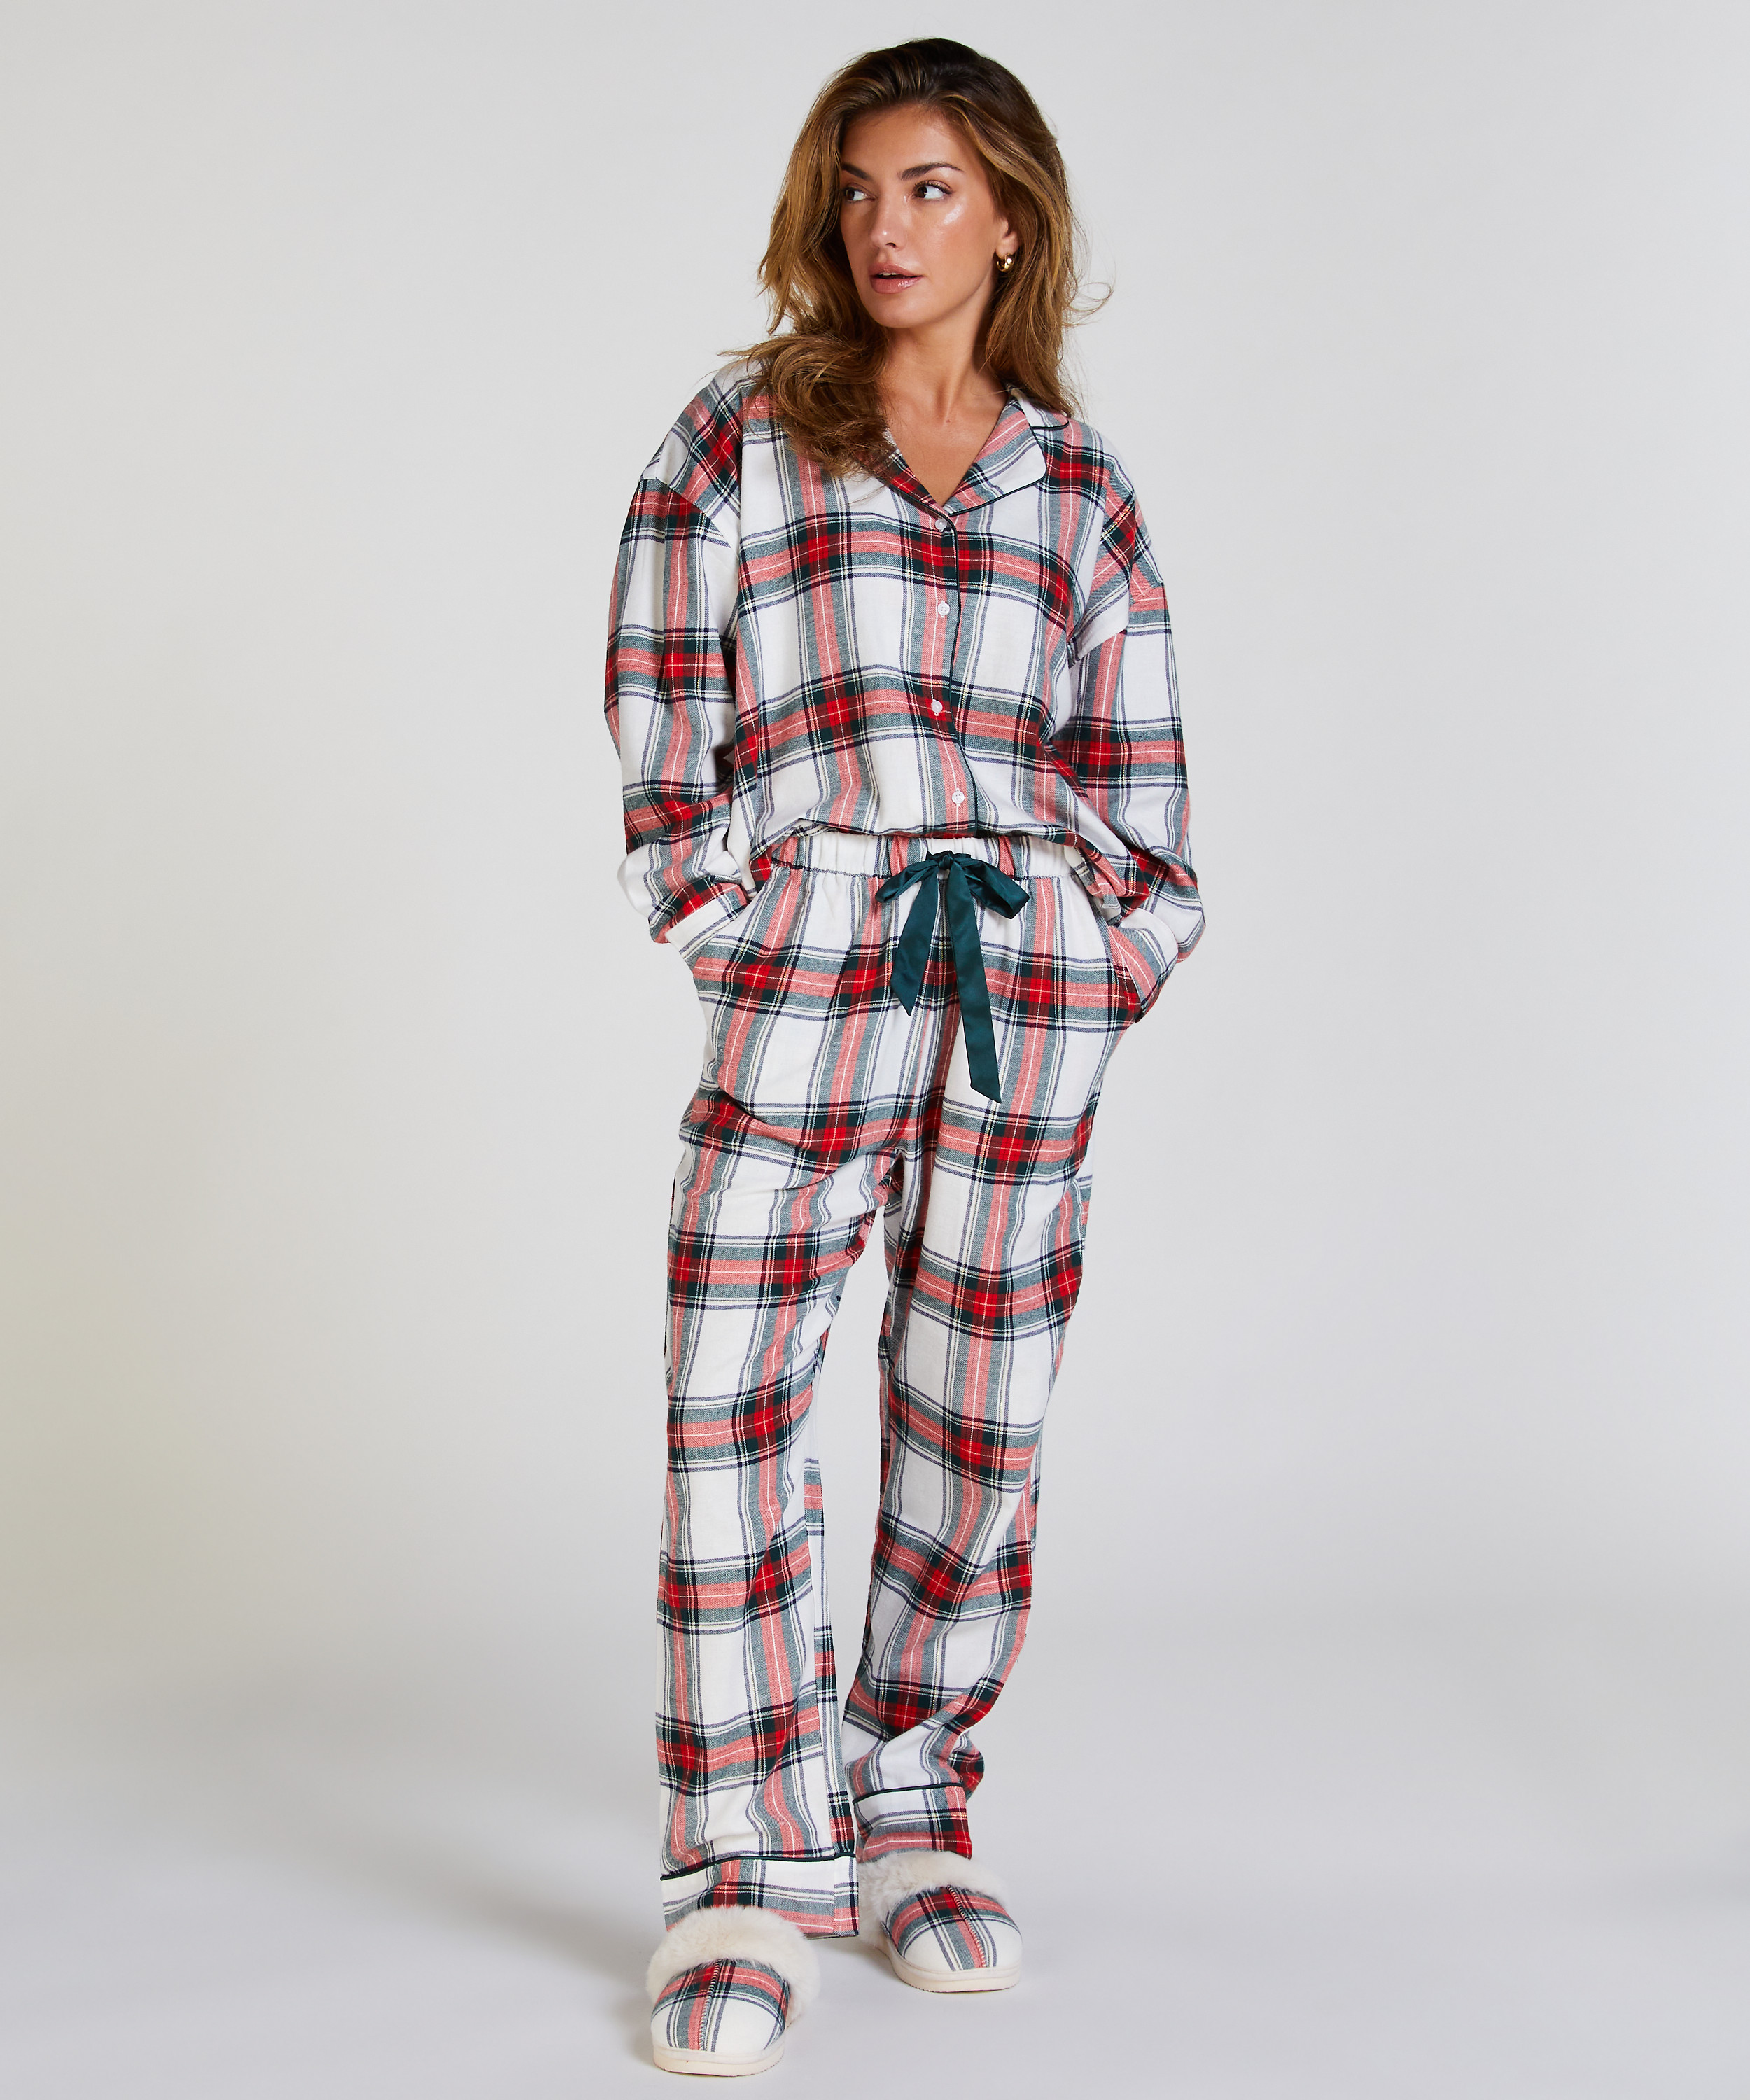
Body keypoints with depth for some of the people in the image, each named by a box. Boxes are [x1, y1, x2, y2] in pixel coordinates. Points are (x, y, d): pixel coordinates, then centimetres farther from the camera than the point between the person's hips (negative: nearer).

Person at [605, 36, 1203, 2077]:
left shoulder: (1079, 486, 15)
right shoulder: (736, 437, 9)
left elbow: (1136, 757, 14)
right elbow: (661, 707, 5)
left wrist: (1113, 929, 3)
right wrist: (722, 910, -3)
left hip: (1033, 979, 2)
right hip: (800, 980, -2)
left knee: (976, 1413, 5)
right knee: (734, 1410, -9)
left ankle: (910, 1814, 21)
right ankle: (744, 1877, -2)